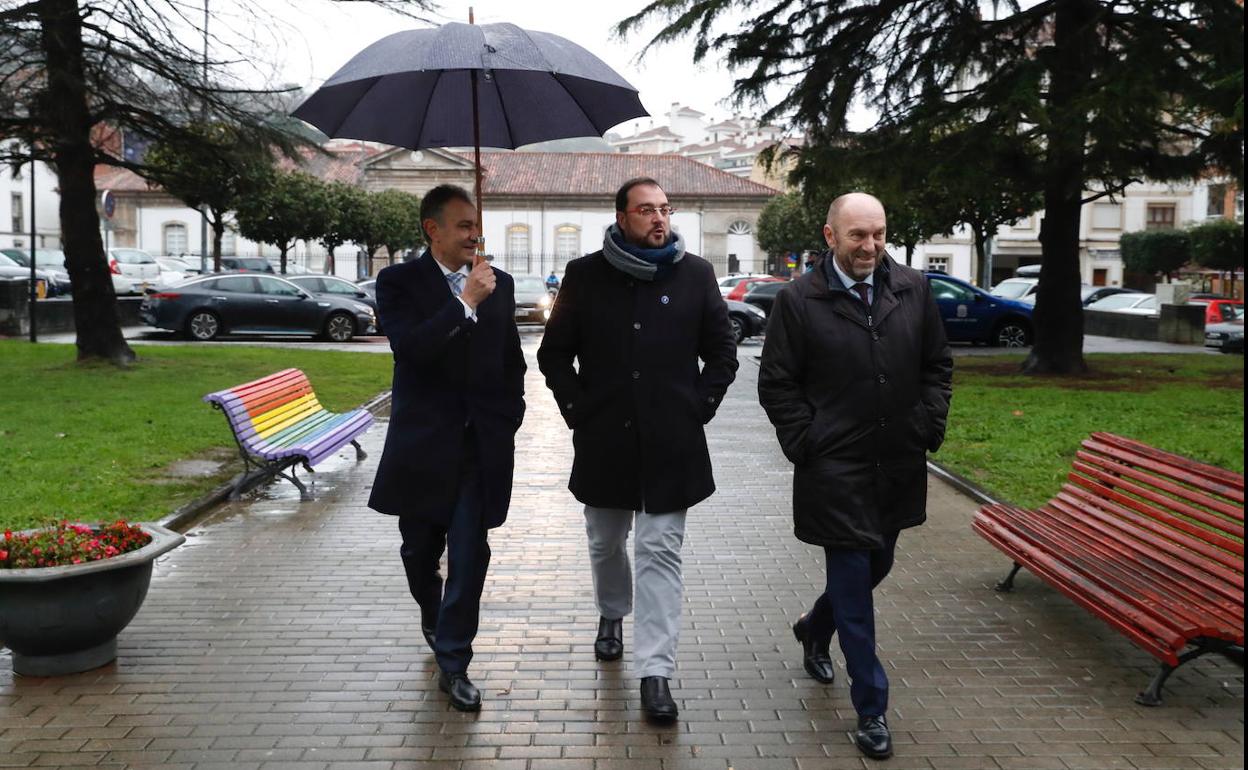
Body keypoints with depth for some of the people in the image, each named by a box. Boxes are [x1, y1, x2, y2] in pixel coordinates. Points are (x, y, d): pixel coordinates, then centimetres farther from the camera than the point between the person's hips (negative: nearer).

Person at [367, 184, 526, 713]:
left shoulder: (499, 284, 6)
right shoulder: (399, 282, -4)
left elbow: (513, 360, 16)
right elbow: (410, 348, -21)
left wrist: (508, 417, 8)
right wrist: (466, 303, -23)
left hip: (481, 444, 1)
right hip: (423, 441, -1)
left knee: (469, 555, -3)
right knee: (420, 550, 14)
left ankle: (453, 664, 7)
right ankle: (433, 616, 45)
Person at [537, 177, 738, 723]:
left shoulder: (695, 274, 0)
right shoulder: (586, 275, 0)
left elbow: (722, 353, 6)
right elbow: (553, 353, 6)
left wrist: (700, 407, -2)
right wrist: (577, 408, -2)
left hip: (671, 442, -1)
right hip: (604, 438, 2)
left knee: (660, 552, -2)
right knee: (606, 543, 18)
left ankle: (655, 672, 2)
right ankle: (612, 615, 46)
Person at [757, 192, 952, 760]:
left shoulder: (913, 290, 3)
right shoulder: (798, 301, -8)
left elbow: (938, 365, 12)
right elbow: (776, 385, -4)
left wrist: (929, 428, 1)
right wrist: (806, 445, -10)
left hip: (899, 468, 5)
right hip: (836, 471, -5)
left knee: (876, 567, 19)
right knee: (854, 584, 0)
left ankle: (815, 628, 50)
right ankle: (871, 709, 13)